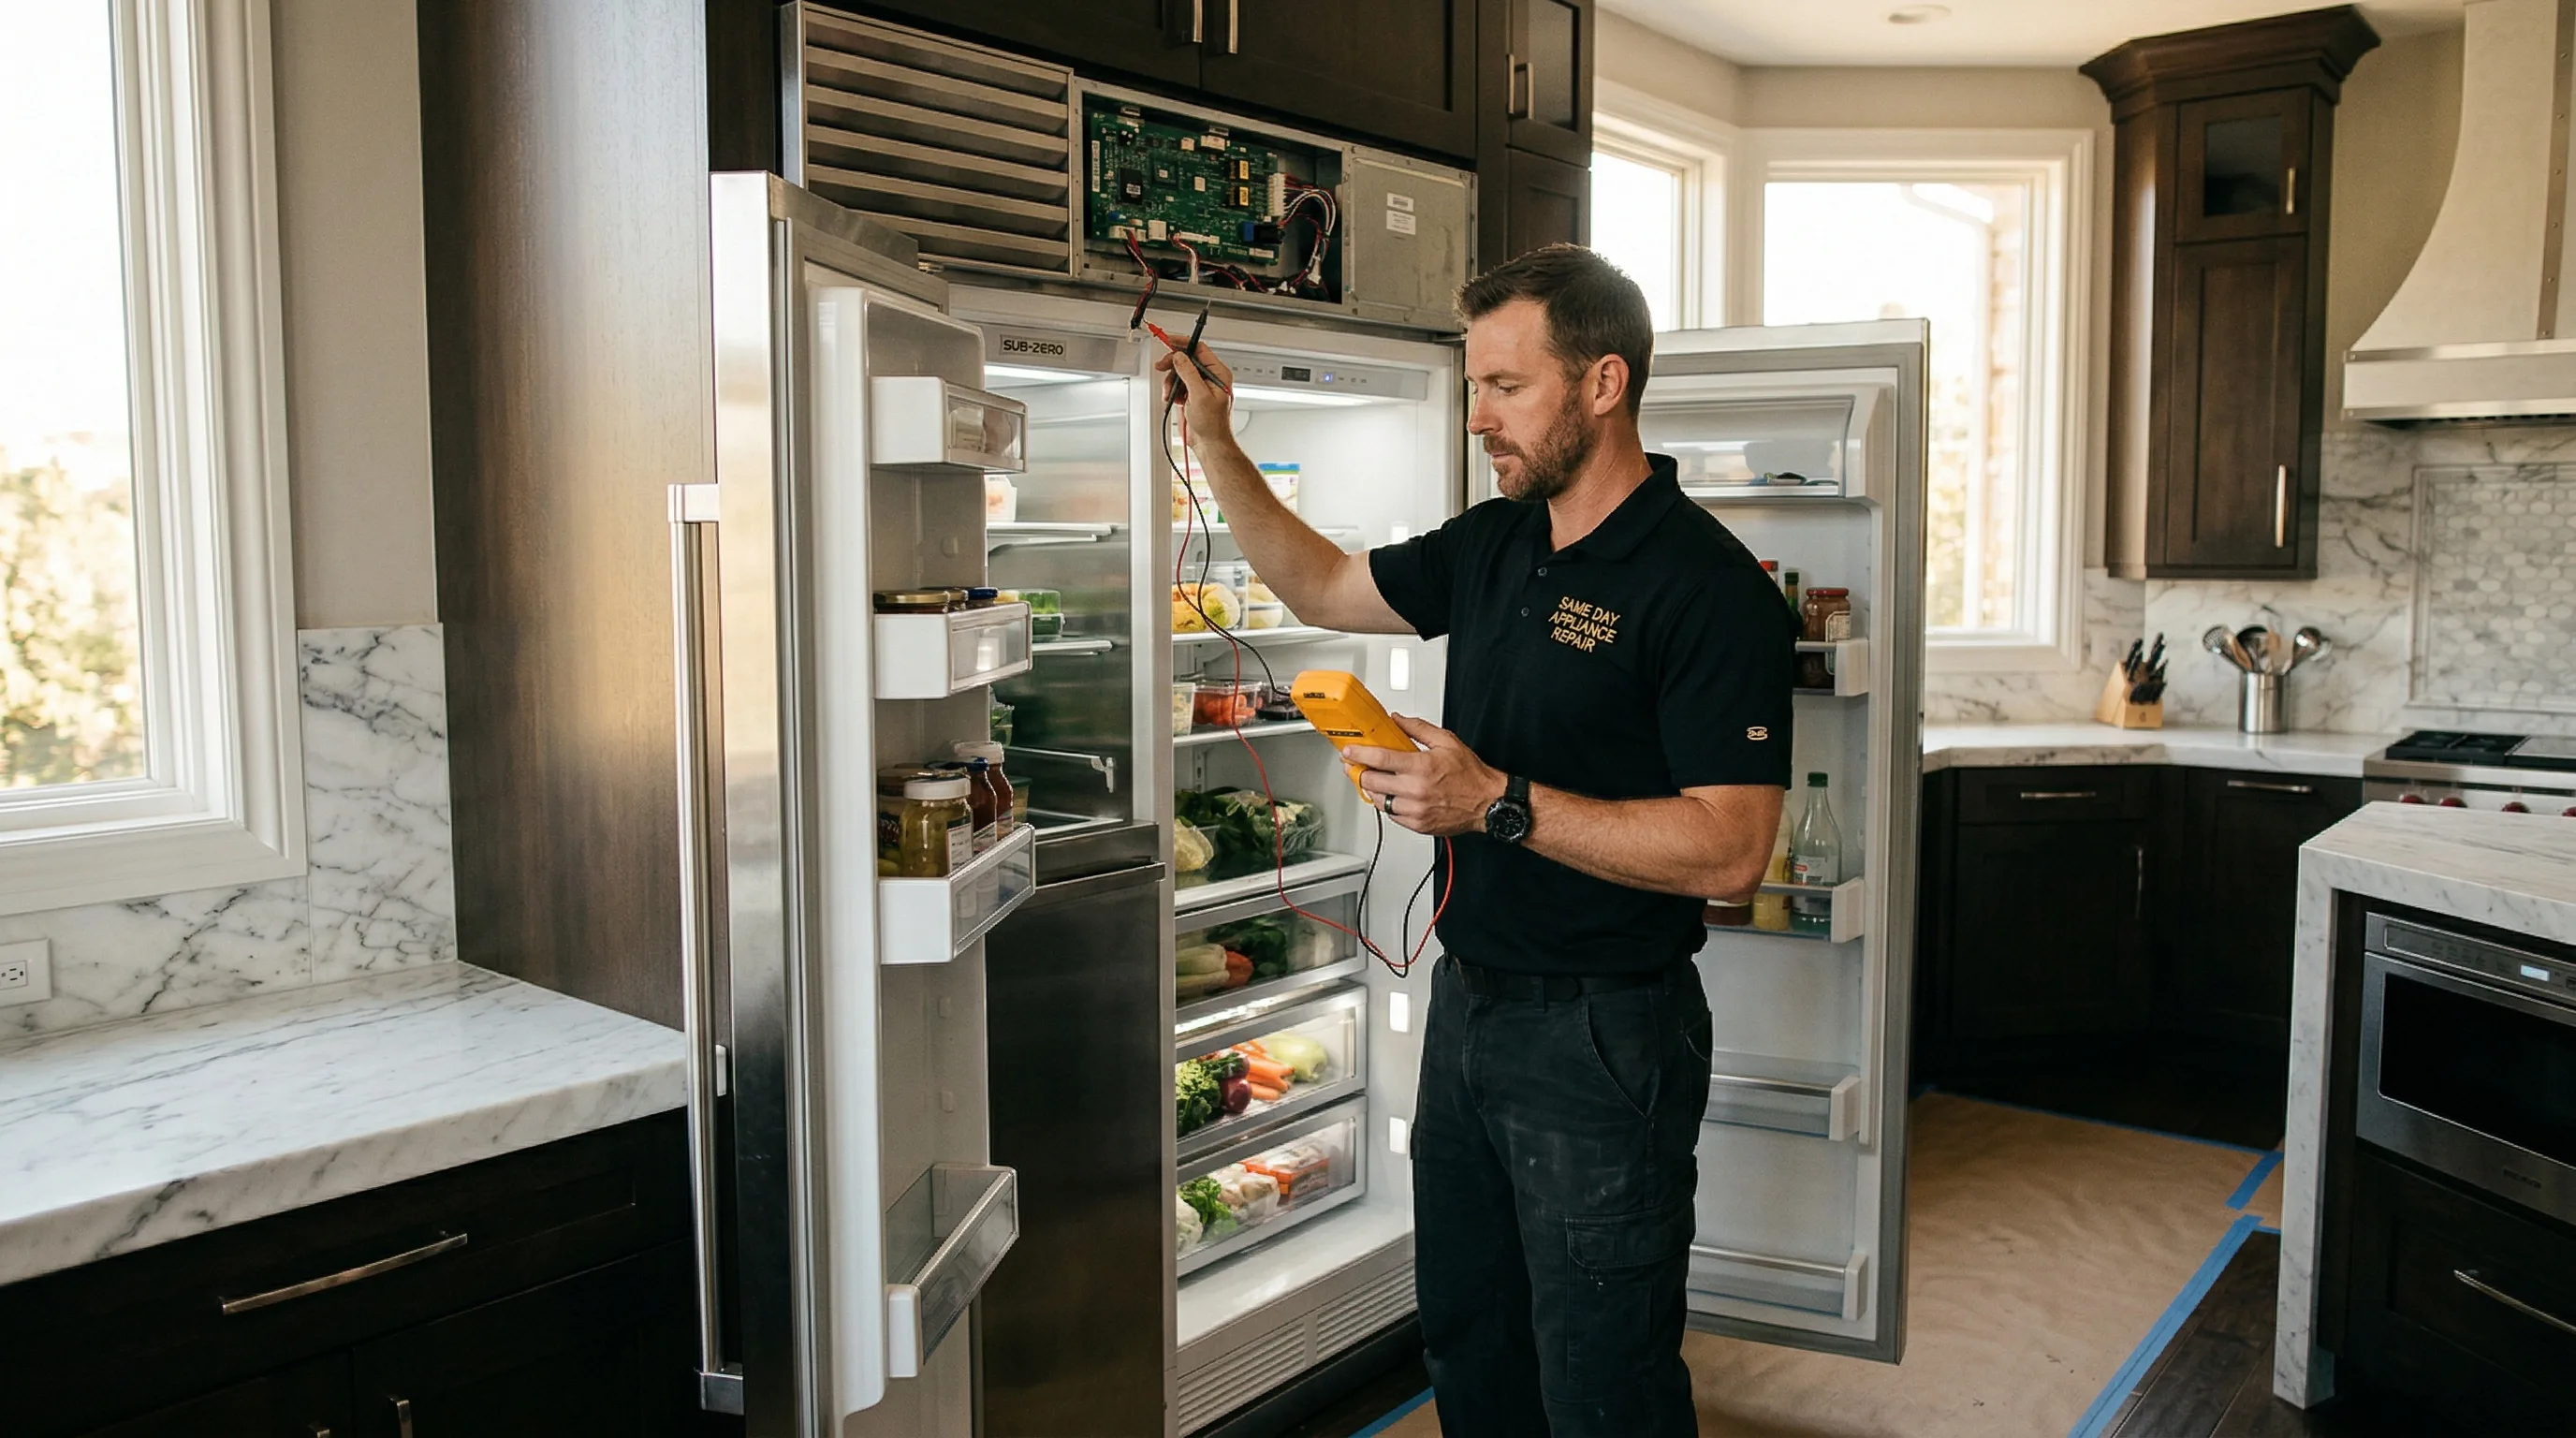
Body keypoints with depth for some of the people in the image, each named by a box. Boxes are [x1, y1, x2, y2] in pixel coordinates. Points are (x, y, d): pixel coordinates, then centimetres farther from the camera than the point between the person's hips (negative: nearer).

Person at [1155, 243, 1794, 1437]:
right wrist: (1214, 443, 10)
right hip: (1469, 1001, 8)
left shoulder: (1707, 587, -19)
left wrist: (1499, 803, -28)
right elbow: (1322, 586, 19)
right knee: (1466, 1341, 24)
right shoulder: (1493, 546, 6)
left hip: (1604, 1036, -8)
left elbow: (1728, 850, -25)